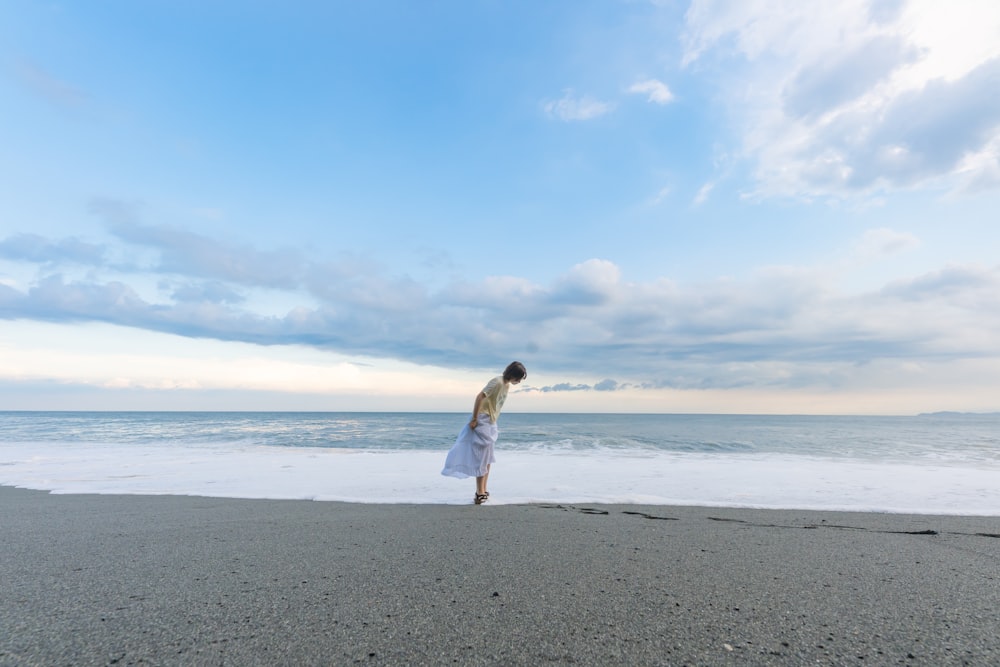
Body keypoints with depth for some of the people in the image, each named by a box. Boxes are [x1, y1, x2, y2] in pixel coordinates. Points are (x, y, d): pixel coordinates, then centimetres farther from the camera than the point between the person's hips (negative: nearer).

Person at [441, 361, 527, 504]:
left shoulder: (506, 384, 8)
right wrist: (474, 419, -24)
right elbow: (480, 397, -26)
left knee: (488, 458, 14)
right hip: (482, 421, -10)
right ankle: (480, 493, 3)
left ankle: (482, 491, 24)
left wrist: (492, 421, 16)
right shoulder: (497, 382, -20)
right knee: (481, 458, -4)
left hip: (491, 423, 10)